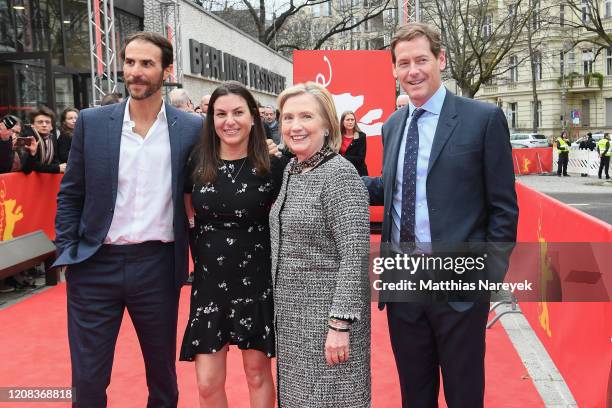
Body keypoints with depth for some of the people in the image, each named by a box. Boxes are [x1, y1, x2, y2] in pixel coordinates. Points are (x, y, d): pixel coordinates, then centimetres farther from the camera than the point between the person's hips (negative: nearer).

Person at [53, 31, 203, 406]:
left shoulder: (192, 129, -2)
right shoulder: (92, 122, 1)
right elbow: (70, 195, 6)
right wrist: (67, 253, 1)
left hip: (157, 266, 0)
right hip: (95, 265, 1)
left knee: (163, 375, 16)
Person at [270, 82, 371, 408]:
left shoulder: (339, 173, -17)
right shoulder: (292, 169, 7)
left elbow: (354, 256, -21)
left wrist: (340, 325, -22)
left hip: (327, 315, -8)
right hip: (291, 313, 8)